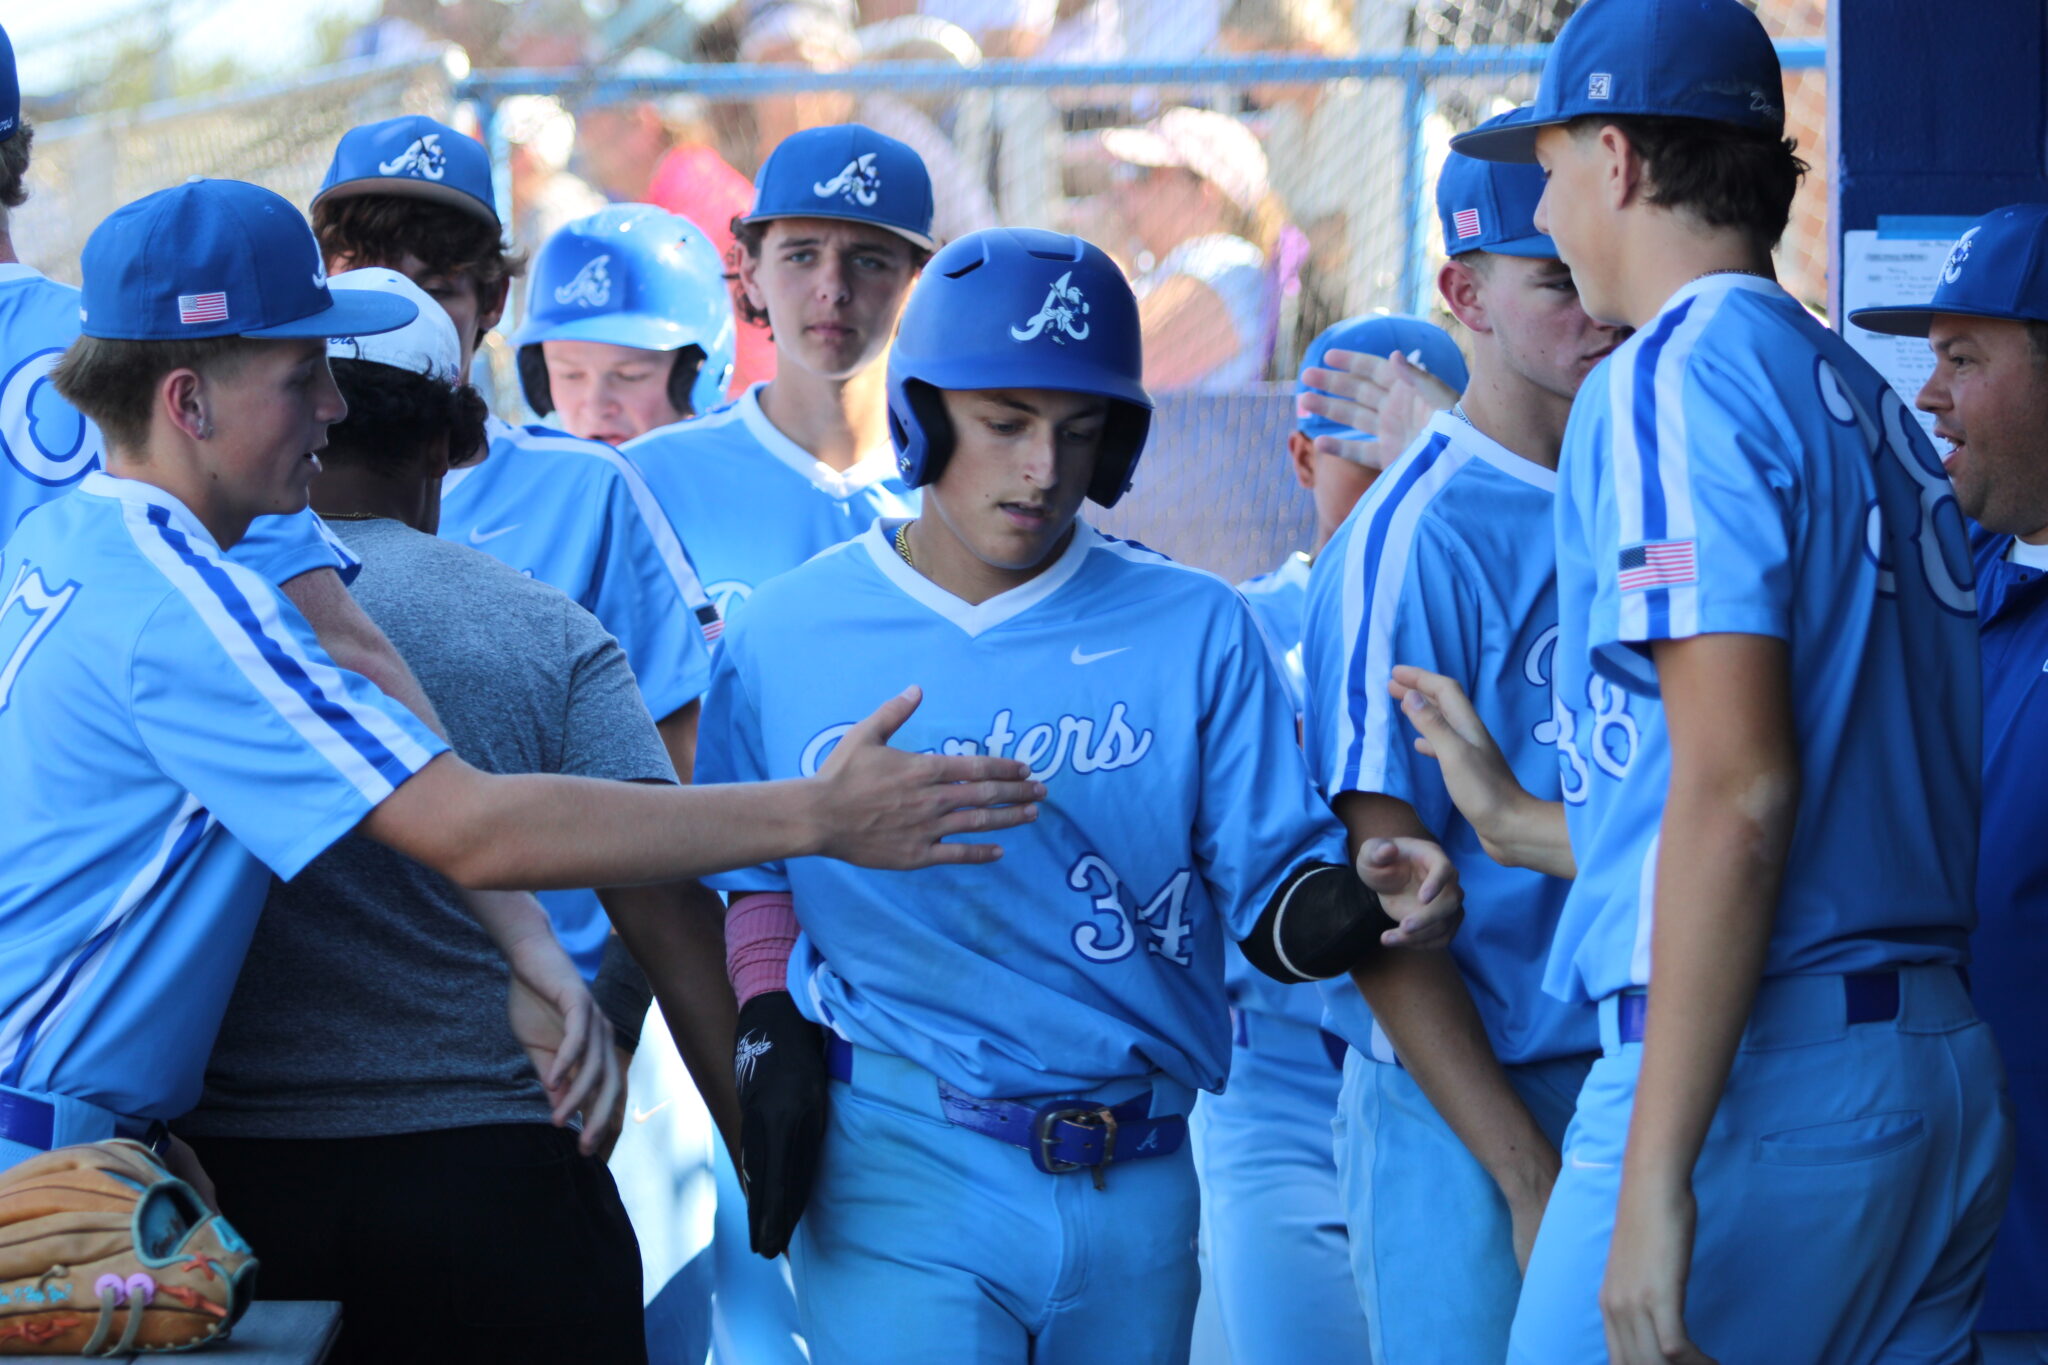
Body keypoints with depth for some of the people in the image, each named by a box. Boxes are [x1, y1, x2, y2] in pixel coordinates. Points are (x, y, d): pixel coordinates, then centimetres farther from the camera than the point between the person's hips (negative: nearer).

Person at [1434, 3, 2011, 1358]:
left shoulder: (1676, 375, -7)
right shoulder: (1873, 405, 18)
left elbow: (1737, 788, -18)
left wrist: (1655, 1174, -21)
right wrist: (1520, 825, 35)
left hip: (1762, 1080, -9)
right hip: (1953, 1082, 9)